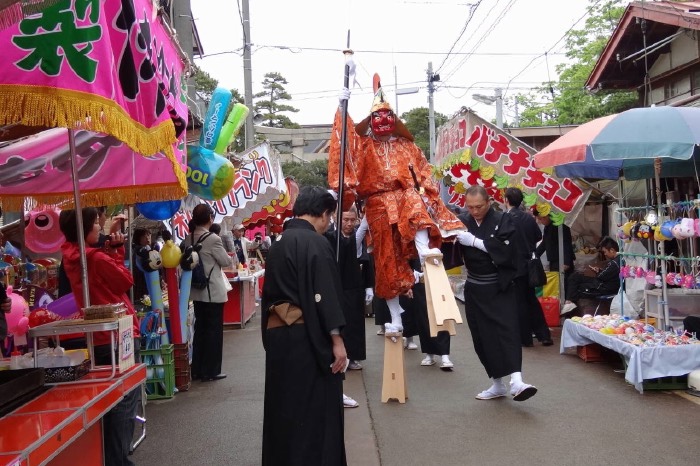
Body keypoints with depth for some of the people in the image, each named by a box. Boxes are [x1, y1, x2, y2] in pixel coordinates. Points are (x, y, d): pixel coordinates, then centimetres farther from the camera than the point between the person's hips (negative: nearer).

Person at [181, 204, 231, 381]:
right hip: (213, 292, -7)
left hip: (196, 292, 7)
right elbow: (226, 262, -9)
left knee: (200, 328, 15)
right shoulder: (213, 239, -18)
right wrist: (223, 254, 9)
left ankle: (197, 370, 22)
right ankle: (210, 371, 9)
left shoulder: (188, 239, 2)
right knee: (214, 330, 4)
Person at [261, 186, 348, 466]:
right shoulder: (315, 243, -13)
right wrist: (336, 339, -16)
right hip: (307, 337, -8)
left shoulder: (278, 244, 11)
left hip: (277, 334, 8)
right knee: (315, 407, 3)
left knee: (285, 405, 17)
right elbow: (324, 295, -18)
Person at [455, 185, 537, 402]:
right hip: (474, 289, 4)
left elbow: (506, 249, -21)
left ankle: (516, 381, -22)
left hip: (500, 288, -4)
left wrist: (474, 241, -23)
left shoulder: (503, 221, -7)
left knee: (508, 331, -17)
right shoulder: (462, 221, 3)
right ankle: (497, 383, 18)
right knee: (483, 337, 6)